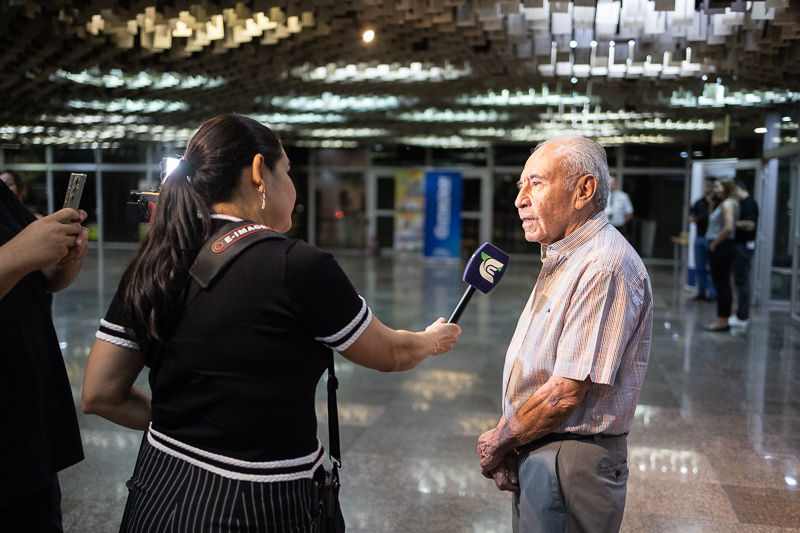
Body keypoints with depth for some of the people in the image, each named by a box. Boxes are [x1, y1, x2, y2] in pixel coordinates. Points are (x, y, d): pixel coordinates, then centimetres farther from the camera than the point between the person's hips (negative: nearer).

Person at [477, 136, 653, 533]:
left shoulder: (605, 268, -22)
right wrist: (505, 439, 0)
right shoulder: (562, 259, 11)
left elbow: (566, 393, -25)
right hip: (532, 451, 9)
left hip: (571, 461, -9)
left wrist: (499, 441, -10)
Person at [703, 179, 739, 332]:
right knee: (722, 285, 12)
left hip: (722, 247, -10)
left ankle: (722, 321, -3)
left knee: (722, 285, -7)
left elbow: (728, 228, -22)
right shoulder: (722, 204, 18)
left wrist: (715, 243, -15)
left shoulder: (728, 204, -12)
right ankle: (722, 319, 16)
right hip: (720, 248, 10)